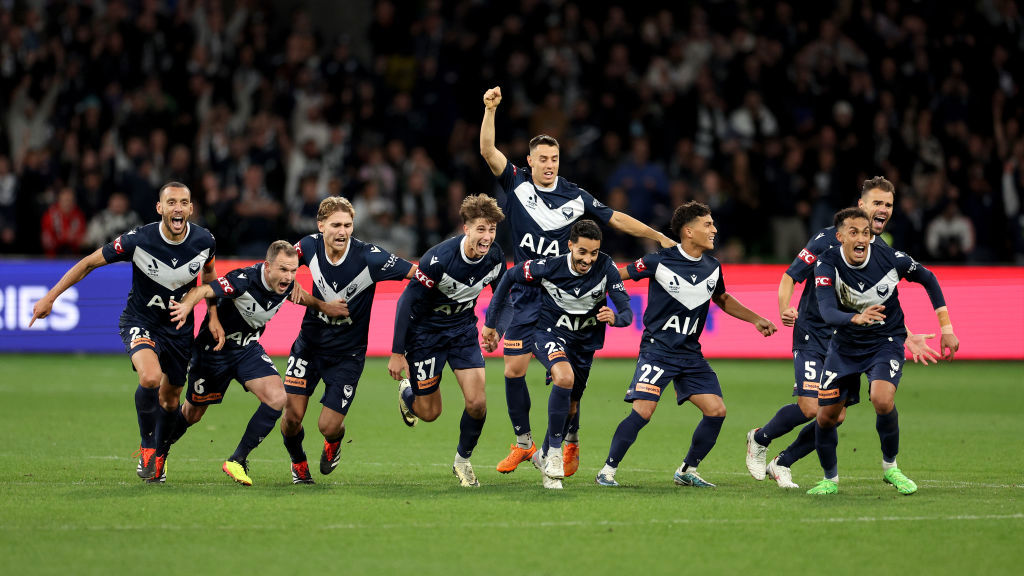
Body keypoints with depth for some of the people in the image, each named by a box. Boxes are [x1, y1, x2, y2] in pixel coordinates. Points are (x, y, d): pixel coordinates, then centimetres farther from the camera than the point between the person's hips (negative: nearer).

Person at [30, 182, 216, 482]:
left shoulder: (204, 240, -14)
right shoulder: (138, 240, -24)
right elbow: (90, 263, -11)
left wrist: (213, 315, 4)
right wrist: (49, 297, -10)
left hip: (180, 329, 4)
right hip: (140, 322, -4)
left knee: (169, 403, 12)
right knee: (150, 377, -32)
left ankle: (156, 456, 41)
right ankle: (147, 446, -9)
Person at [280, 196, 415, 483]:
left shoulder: (368, 256, -22)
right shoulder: (310, 246, -12)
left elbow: (418, 274, -17)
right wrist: (322, 306, -9)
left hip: (347, 352, -2)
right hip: (309, 344, 2)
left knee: (328, 426, -7)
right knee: (293, 415, -6)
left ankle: (334, 442, 34)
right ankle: (297, 461, 28)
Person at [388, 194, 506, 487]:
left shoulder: (495, 257, -15)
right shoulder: (438, 258, -30)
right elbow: (407, 301, -22)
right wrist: (397, 353, -20)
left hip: (463, 328, 4)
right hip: (425, 329, -4)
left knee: (477, 402, -11)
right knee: (429, 413, 4)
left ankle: (463, 461, 14)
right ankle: (407, 393, 40)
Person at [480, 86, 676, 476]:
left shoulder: (575, 197, -1)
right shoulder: (517, 184, -2)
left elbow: (616, 219, 7)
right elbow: (488, 151, -13)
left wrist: (660, 237, 3)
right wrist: (490, 110, -26)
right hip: (523, 294, 1)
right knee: (513, 370, 0)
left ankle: (571, 442, 8)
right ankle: (523, 442, 15)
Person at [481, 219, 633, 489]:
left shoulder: (605, 267, -21)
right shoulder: (549, 267, -24)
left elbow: (627, 312, -22)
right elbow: (510, 277, -6)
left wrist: (615, 317, -47)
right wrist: (491, 322, -2)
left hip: (584, 341, 4)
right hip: (548, 333, -4)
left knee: (569, 406, 14)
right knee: (564, 377, -33)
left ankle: (544, 457, 42)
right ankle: (555, 454, -23)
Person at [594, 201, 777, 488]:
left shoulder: (712, 267, 6)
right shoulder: (659, 261, -12)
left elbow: (723, 300, 26)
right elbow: (618, 275, -1)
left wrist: (757, 320, 21)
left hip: (690, 354, 6)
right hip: (657, 348, -6)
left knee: (716, 411, -3)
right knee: (642, 410, -18)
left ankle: (687, 471, 14)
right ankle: (607, 471, -4)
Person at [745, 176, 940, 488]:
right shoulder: (829, 239, -10)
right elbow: (790, 276, -6)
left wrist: (908, 339, 8)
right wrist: (785, 308, -24)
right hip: (812, 335, -5)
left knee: (836, 415, -6)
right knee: (810, 408, -15)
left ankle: (782, 463, 14)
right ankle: (759, 439, 14)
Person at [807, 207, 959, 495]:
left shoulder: (890, 258, -18)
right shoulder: (827, 264, -19)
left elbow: (928, 279, 1)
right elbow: (827, 311, -33)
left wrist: (946, 328, 0)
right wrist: (857, 318, -55)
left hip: (886, 342, -2)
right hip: (845, 347, 2)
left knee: (882, 399, -28)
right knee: (826, 417, 1)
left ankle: (890, 467, -4)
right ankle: (830, 479, 28)